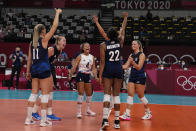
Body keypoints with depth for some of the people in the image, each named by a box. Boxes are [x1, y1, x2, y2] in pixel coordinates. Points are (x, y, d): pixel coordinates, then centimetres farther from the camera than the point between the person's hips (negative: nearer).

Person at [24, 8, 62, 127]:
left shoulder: (32, 43, 10)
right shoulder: (44, 40, -7)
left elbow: (29, 59, 14)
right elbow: (54, 26, -5)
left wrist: (28, 71, 20)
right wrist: (57, 13, 6)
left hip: (34, 69, 6)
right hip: (44, 69, -6)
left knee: (34, 93, 9)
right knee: (45, 94, -1)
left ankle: (29, 118, 9)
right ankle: (43, 120, -3)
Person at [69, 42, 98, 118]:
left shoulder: (92, 57, 8)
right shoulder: (80, 56, -5)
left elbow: (93, 68, 12)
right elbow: (74, 67, -9)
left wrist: (96, 77, 2)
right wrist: (70, 75, -15)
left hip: (88, 76, 5)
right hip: (80, 75, -5)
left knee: (89, 93, 12)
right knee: (81, 93, -12)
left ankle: (88, 110, 27)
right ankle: (79, 112, -8)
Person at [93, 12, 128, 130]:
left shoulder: (103, 45, -8)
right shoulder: (120, 42, -1)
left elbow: (102, 62, -7)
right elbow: (123, 30, 17)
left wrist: (100, 75, -2)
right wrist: (125, 18, 33)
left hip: (108, 71, -2)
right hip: (118, 69, 2)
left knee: (107, 94, -3)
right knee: (116, 95, 7)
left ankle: (105, 119, -18)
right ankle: (117, 121, 9)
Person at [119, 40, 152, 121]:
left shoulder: (141, 55, -8)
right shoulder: (131, 55, 12)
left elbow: (139, 67, -16)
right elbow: (126, 66, 8)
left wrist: (132, 62, -32)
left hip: (140, 78, -6)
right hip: (132, 77, 6)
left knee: (141, 96, 1)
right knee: (130, 95, -3)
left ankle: (148, 113, 17)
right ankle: (127, 114, -7)